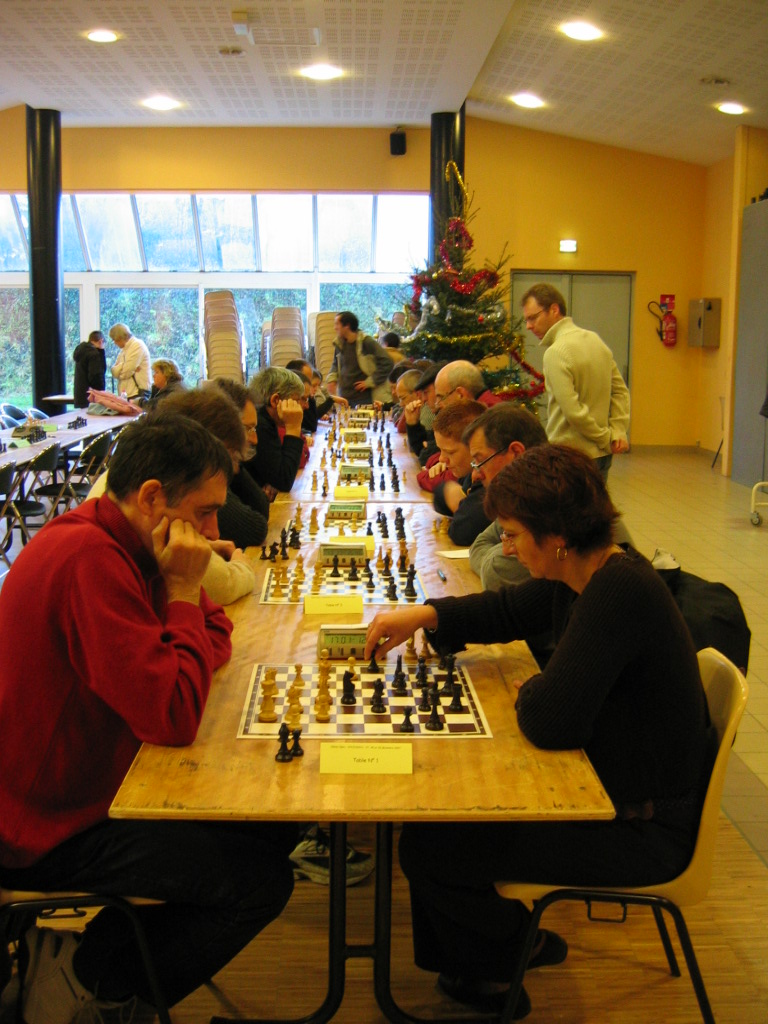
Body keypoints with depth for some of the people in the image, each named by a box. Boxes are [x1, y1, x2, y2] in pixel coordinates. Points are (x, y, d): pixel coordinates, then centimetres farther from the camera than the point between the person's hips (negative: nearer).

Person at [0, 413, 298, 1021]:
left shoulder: (112, 544, 4)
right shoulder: (88, 559, -28)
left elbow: (215, 641, 10)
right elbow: (173, 717, -30)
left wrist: (181, 588, -9)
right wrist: (183, 591, -21)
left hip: (89, 784, 10)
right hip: (53, 832, -10)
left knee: (275, 823, 9)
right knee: (262, 879, -12)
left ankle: (84, 948, 14)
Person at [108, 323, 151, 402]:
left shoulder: (137, 346, -7)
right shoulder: (123, 349, 21)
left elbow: (126, 373, -13)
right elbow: (114, 371, 9)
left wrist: (118, 369, 5)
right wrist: (123, 366, -7)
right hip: (125, 394, 8)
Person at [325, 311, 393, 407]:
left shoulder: (367, 342, -10)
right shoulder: (340, 344, 8)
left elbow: (387, 364, -12)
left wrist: (370, 382, -12)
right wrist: (332, 378, 7)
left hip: (364, 397, -6)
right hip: (344, 398, 6)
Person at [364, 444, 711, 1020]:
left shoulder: (621, 592, -29)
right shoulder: (579, 576, 0)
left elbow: (549, 723, -32)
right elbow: (507, 610, 19)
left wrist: (530, 689, -10)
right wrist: (426, 616, 4)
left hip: (642, 829, -9)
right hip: (602, 781, 10)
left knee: (427, 848, -7)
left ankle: (519, 951, 22)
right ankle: (464, 968, 32)